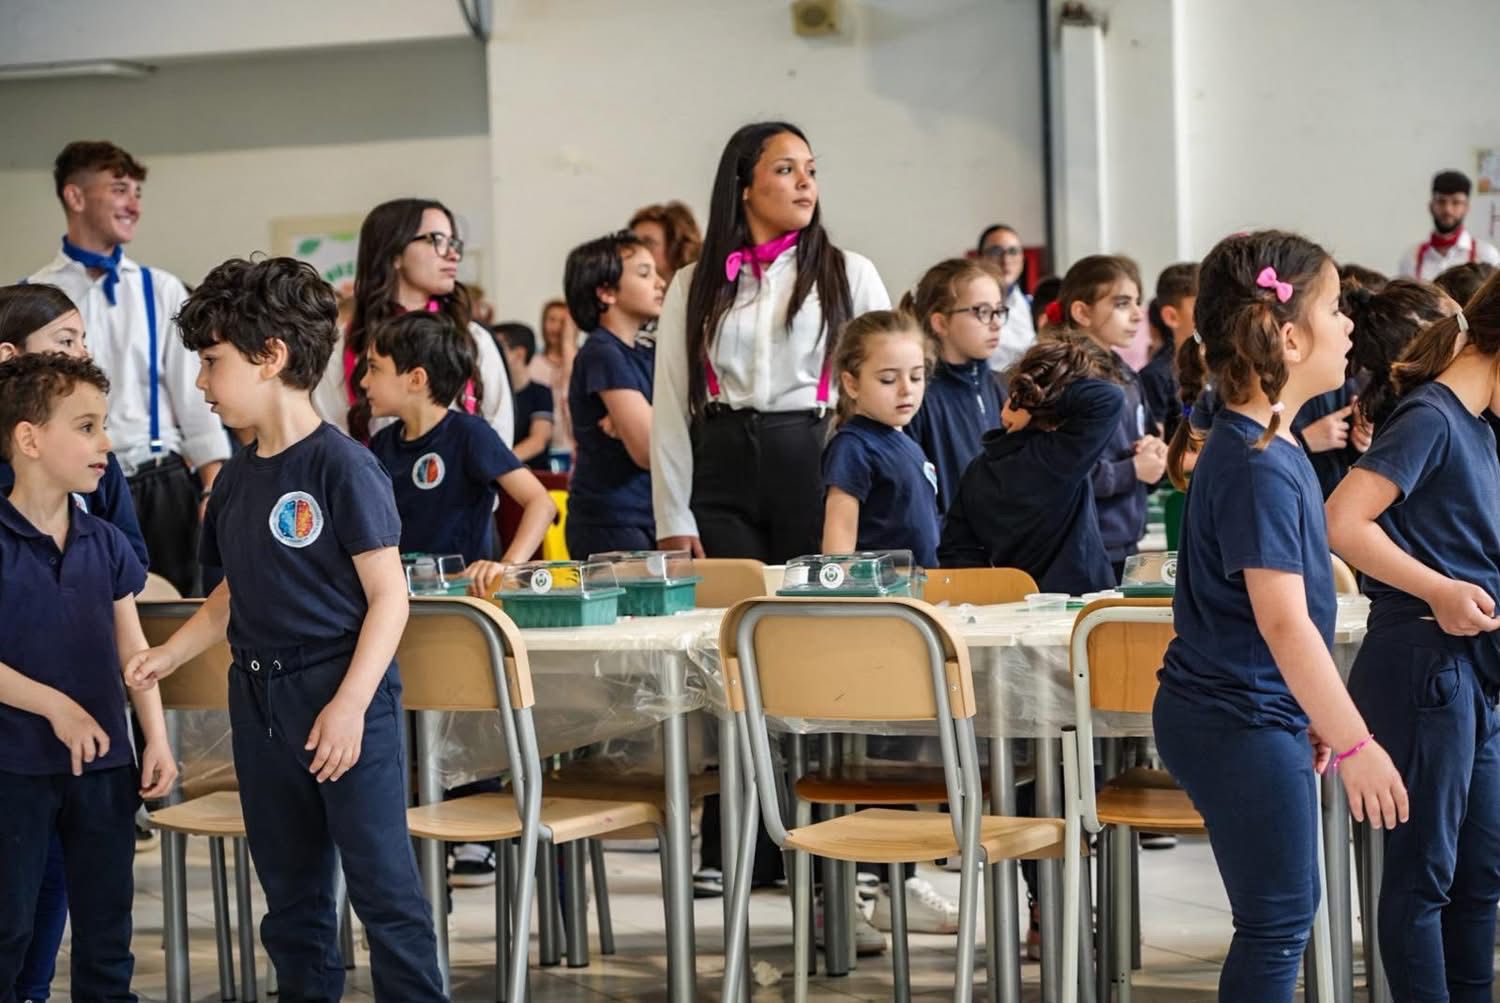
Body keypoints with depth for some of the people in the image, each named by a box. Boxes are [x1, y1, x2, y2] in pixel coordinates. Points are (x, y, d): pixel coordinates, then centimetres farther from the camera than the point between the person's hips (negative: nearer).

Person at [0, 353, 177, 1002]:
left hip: (104, 761, 5)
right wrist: (56, 706, -19)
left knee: (107, 925, 11)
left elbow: (133, 650, 9)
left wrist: (157, 741, 4)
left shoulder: (106, 544, 5)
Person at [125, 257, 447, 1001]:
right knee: (291, 892, 14)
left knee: (383, 885, -5)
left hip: (343, 697, -7)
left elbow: (388, 596, -14)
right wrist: (170, 653, 7)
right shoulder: (237, 477, 10)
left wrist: (350, 703, -21)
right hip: (259, 700, 8)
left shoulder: (341, 466, -13)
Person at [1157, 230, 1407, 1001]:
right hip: (1241, 724, -10)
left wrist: (1314, 717, 21)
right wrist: (1353, 743, -21)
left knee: (1286, 908, 19)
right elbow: (1282, 621, -25)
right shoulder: (1259, 467, -22)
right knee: (1278, 921, 0)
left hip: (1245, 712, 10)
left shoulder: (1261, 446, 9)